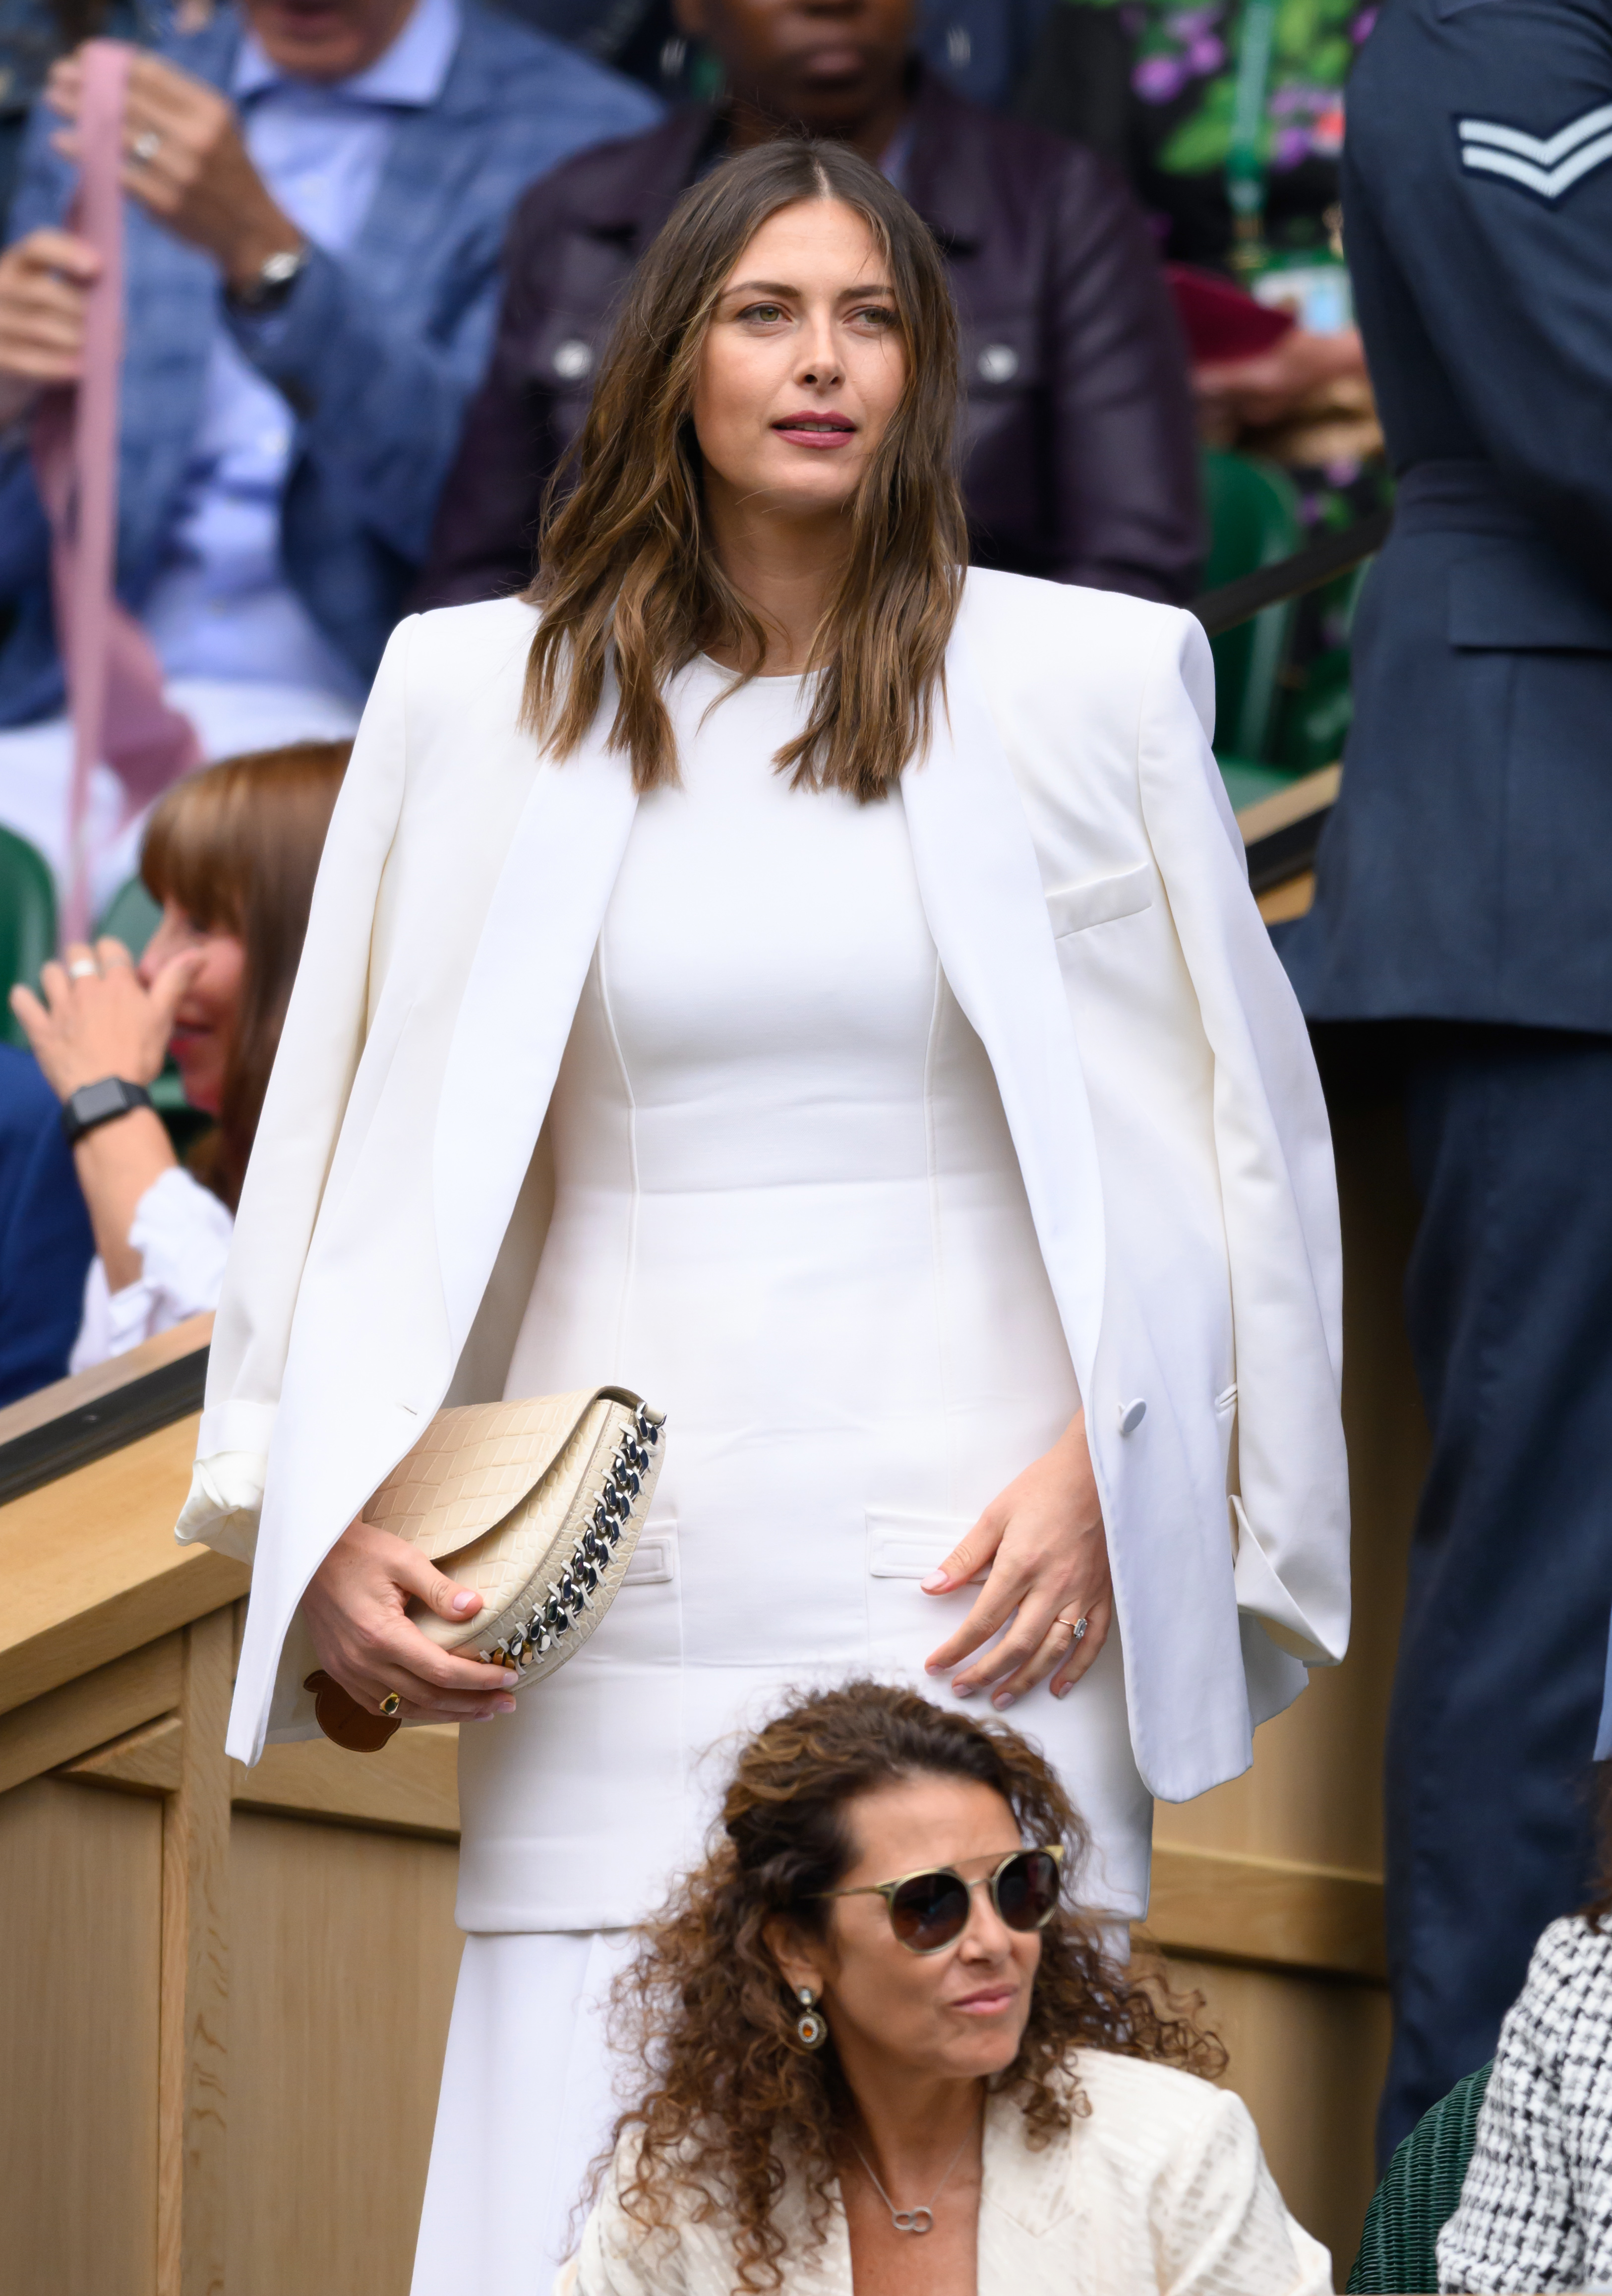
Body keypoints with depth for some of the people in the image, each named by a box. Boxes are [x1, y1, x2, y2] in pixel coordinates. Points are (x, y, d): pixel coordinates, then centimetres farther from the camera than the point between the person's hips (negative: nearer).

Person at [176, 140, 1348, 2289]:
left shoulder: (1088, 683, 5)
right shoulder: (486, 699, 9)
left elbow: (1228, 1140, 7)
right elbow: (368, 1154, 12)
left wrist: (1108, 1469, -5)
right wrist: (332, 1527, 2)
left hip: (983, 1586, -1)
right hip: (627, 1602, 1)